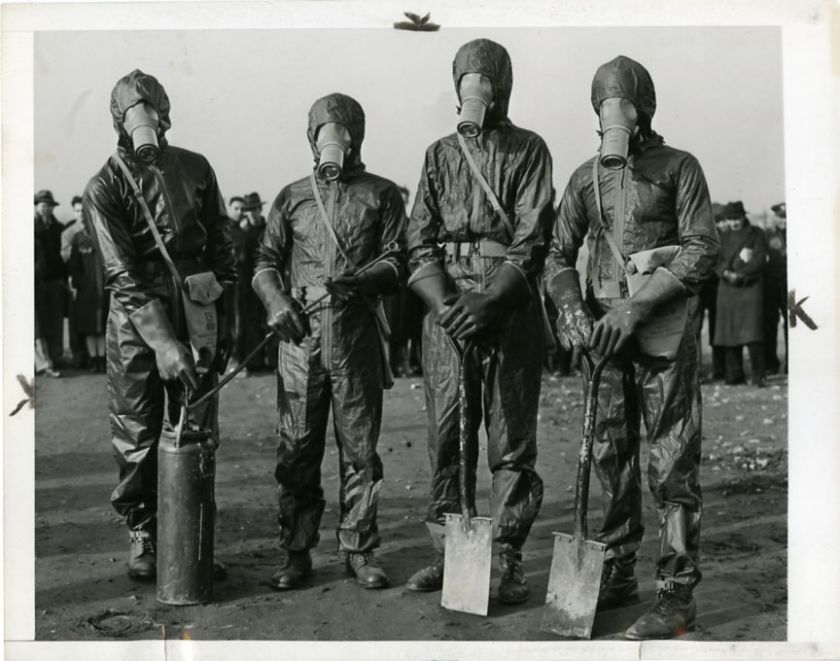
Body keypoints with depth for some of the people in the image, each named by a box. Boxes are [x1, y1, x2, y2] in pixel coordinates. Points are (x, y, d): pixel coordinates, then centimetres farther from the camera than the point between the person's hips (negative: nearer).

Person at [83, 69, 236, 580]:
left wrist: (226, 318, 8)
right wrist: (162, 342, -22)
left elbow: (222, 248, 13)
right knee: (137, 438, 3)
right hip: (136, 324, -2)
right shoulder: (105, 187, -4)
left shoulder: (195, 168, 6)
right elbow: (122, 273, -13)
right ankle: (142, 535, 19)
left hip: (196, 317, 3)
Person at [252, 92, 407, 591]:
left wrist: (360, 281, -17)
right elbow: (266, 262, 15)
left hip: (357, 331, -1)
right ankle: (297, 553, 10)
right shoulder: (292, 197, 16)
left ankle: (360, 550, 12)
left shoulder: (382, 195, 11)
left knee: (360, 446, 2)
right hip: (301, 331, 1)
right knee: (297, 448, 2)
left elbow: (397, 261, 3)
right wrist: (277, 301, -5)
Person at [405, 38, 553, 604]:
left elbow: (531, 239, -4)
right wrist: (444, 302, -9)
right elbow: (420, 240, 8)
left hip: (511, 301, -3)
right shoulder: (440, 154, 15)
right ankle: (447, 551, 13)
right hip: (446, 302, 3)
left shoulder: (528, 150, 6)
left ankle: (509, 557, 7)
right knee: (446, 434, 4)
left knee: (512, 437, -1)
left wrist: (489, 301, -17)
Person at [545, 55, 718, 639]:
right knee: (612, 459, 9)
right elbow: (559, 254, 13)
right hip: (606, 333, 5)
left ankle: (678, 596, 1)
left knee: (673, 465, -4)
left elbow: (702, 251, -6)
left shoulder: (679, 168, 2)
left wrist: (634, 307, -16)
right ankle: (618, 576, 21)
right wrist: (572, 308, -8)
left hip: (663, 333, -4)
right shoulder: (586, 178, 14)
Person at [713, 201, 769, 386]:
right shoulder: (725, 238, 17)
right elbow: (719, 261, 11)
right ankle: (734, 374, 8)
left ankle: (758, 375, -11)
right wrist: (726, 273, -11)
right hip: (728, 289, 5)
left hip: (750, 287, -5)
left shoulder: (756, 234, 4)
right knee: (730, 331, 2)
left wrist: (740, 275, -15)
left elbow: (760, 260, -5)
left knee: (752, 331, -13)